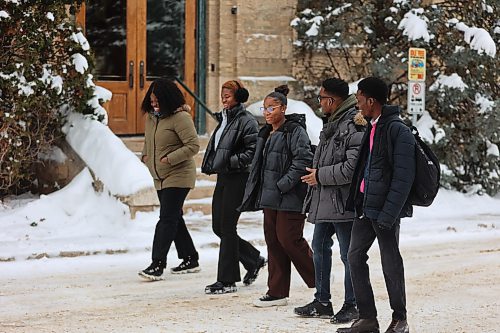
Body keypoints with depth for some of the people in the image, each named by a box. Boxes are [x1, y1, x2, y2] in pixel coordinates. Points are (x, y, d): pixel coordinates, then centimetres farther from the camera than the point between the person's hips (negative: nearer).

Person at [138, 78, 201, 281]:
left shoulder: (180, 117, -16)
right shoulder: (151, 117, 10)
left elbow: (193, 146, -20)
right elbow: (148, 140, 28)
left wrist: (170, 159, -22)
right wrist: (145, 155, 9)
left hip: (178, 176, -9)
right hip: (160, 178, 9)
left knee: (167, 220, -13)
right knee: (174, 219, 14)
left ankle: (157, 265, -17)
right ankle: (190, 260, 23)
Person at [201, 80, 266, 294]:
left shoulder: (247, 121, -11)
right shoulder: (224, 119, 15)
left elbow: (253, 152, -18)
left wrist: (230, 161, -22)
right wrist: (212, 164, 12)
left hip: (238, 178, -9)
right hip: (223, 178, 9)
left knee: (227, 227, -6)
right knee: (218, 227, 10)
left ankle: (227, 280, 1)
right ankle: (254, 260, 27)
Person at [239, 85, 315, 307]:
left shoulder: (295, 131, -10)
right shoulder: (265, 134, 18)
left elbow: (304, 160, -19)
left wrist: (284, 184, -21)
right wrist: (257, 193, 16)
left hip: (290, 199, -9)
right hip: (270, 198, 9)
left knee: (288, 239, -11)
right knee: (273, 241, 8)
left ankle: (319, 282, 7)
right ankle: (277, 292, 13)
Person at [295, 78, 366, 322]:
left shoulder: (353, 126, -17)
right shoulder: (332, 124, 15)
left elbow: (352, 168, -23)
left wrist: (320, 175, -15)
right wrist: (315, 176, 11)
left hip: (342, 202, -10)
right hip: (324, 201, 10)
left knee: (349, 254, -1)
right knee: (320, 248, 16)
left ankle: (351, 306, 9)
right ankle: (322, 302, 26)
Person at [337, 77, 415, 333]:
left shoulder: (397, 131, -14)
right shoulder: (372, 128, 14)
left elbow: (403, 177, -18)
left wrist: (388, 213, -22)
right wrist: (356, 201, 14)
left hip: (385, 207, -9)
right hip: (365, 205, 9)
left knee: (390, 262, 0)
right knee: (355, 256, 7)